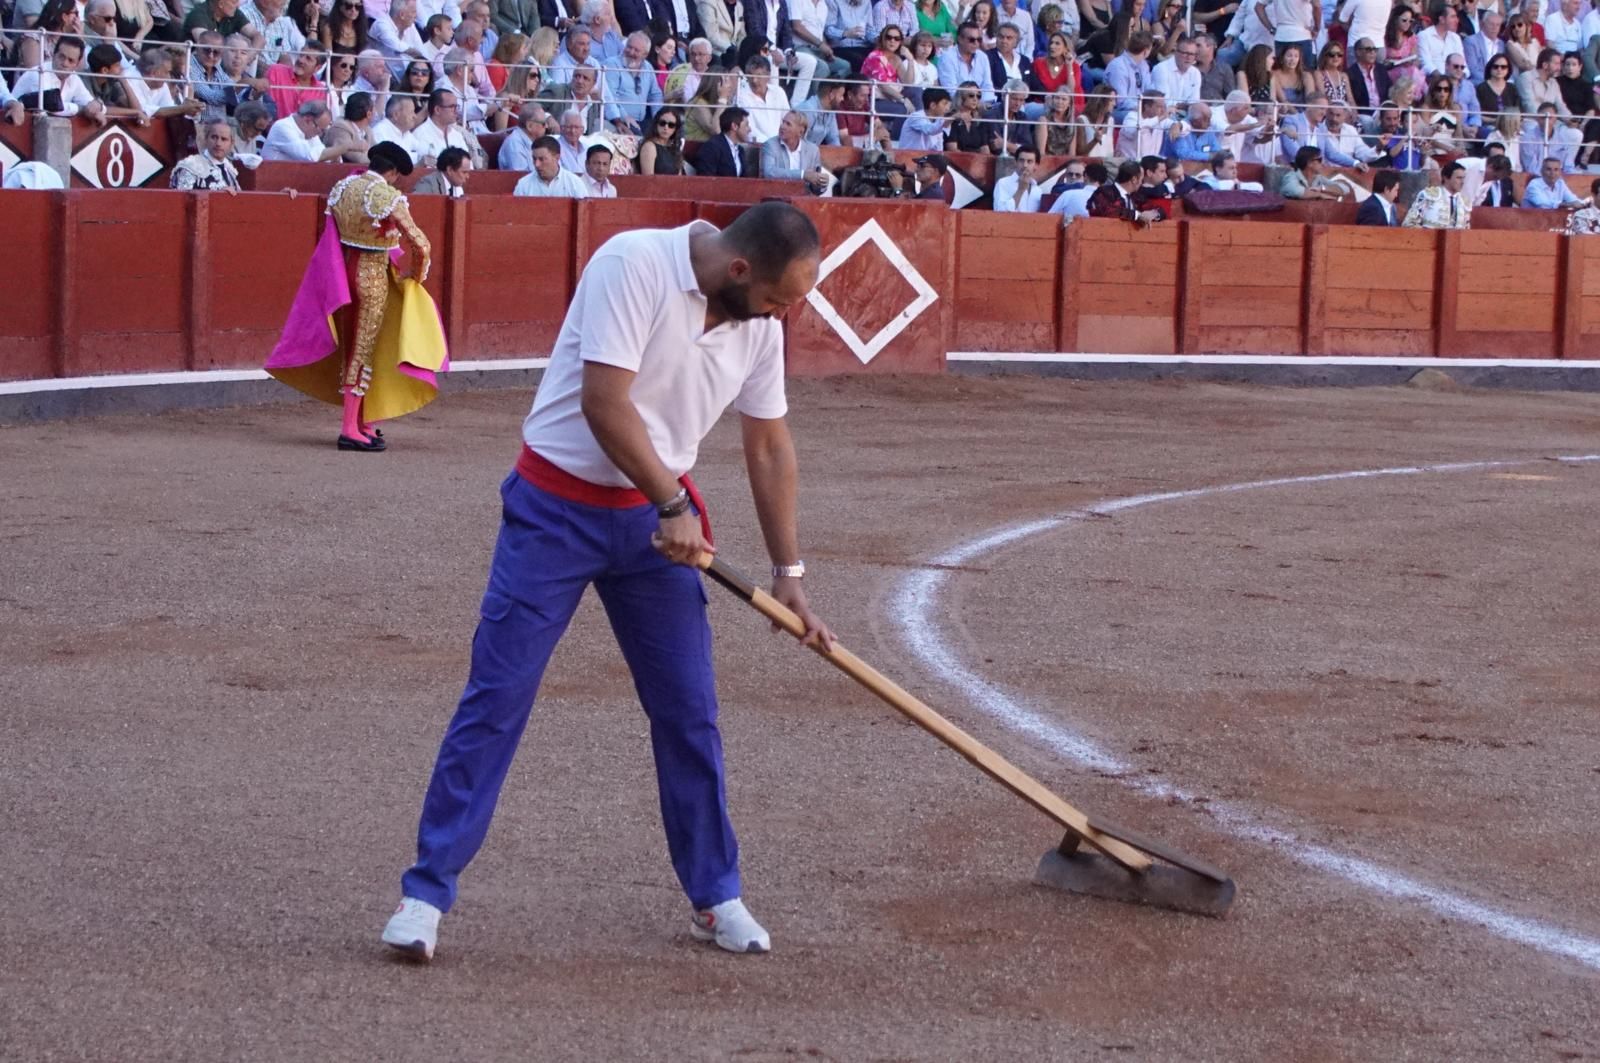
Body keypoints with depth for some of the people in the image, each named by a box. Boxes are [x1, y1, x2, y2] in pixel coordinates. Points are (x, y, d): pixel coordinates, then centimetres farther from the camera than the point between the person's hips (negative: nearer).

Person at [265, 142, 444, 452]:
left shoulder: (343, 188, 3)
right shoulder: (389, 197, -16)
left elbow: (335, 236, 12)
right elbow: (420, 244, -15)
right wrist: (417, 276, 3)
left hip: (343, 272, 7)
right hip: (374, 276, -6)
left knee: (350, 348, 16)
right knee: (364, 353, -1)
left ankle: (361, 422, 25)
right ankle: (351, 429, -2)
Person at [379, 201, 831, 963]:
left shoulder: (759, 321, -1)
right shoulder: (634, 265, -22)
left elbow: (769, 447, 10)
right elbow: (604, 402, -26)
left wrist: (788, 573, 12)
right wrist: (673, 506, -21)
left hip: (657, 519, 5)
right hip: (557, 508, -5)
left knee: (689, 708, 6)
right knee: (496, 699, -5)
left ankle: (715, 897, 19)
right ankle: (426, 891, 1)